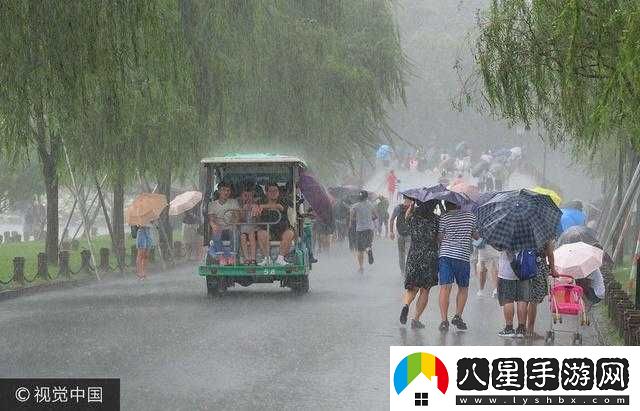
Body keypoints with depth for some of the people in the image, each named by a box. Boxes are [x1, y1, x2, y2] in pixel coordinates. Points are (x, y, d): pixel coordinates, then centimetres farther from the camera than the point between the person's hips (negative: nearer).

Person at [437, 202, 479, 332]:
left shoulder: (444, 217, 0)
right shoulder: (470, 216, 6)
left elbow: (439, 238, 0)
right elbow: (476, 235, 17)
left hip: (445, 255, -1)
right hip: (462, 256, 1)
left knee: (445, 288, -4)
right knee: (463, 288, 18)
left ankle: (444, 320, -13)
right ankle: (458, 315, 7)